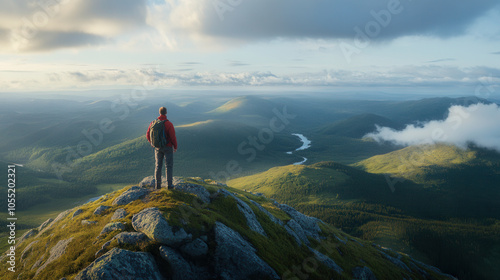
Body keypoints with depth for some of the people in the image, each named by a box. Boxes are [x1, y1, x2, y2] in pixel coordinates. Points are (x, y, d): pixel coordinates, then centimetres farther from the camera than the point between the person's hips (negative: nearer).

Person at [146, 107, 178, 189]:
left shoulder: (153, 123, -3)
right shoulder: (169, 124, -18)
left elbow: (148, 135, 5)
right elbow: (173, 137, -18)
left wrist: (152, 144, 22)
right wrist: (175, 147, -2)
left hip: (158, 148, 4)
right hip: (168, 147, -4)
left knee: (158, 166, 13)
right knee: (169, 166, 6)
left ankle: (158, 185, 14)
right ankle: (169, 184, 6)